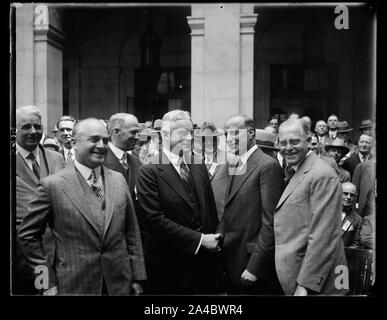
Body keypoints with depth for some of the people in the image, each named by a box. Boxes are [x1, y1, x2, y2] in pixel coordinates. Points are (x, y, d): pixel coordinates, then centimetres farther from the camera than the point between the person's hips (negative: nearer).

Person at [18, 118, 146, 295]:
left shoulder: (119, 180, 2)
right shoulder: (52, 185, -10)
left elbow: (132, 232, 6)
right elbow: (27, 235, -3)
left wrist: (137, 277, 5)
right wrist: (48, 281, -5)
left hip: (120, 284, 4)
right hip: (74, 286, -3)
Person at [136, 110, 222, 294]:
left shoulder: (199, 166, 7)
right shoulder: (149, 172, -11)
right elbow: (155, 219, -17)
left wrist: (214, 241, 1)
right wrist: (199, 239, -16)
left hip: (205, 260, 5)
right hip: (169, 266, -5)